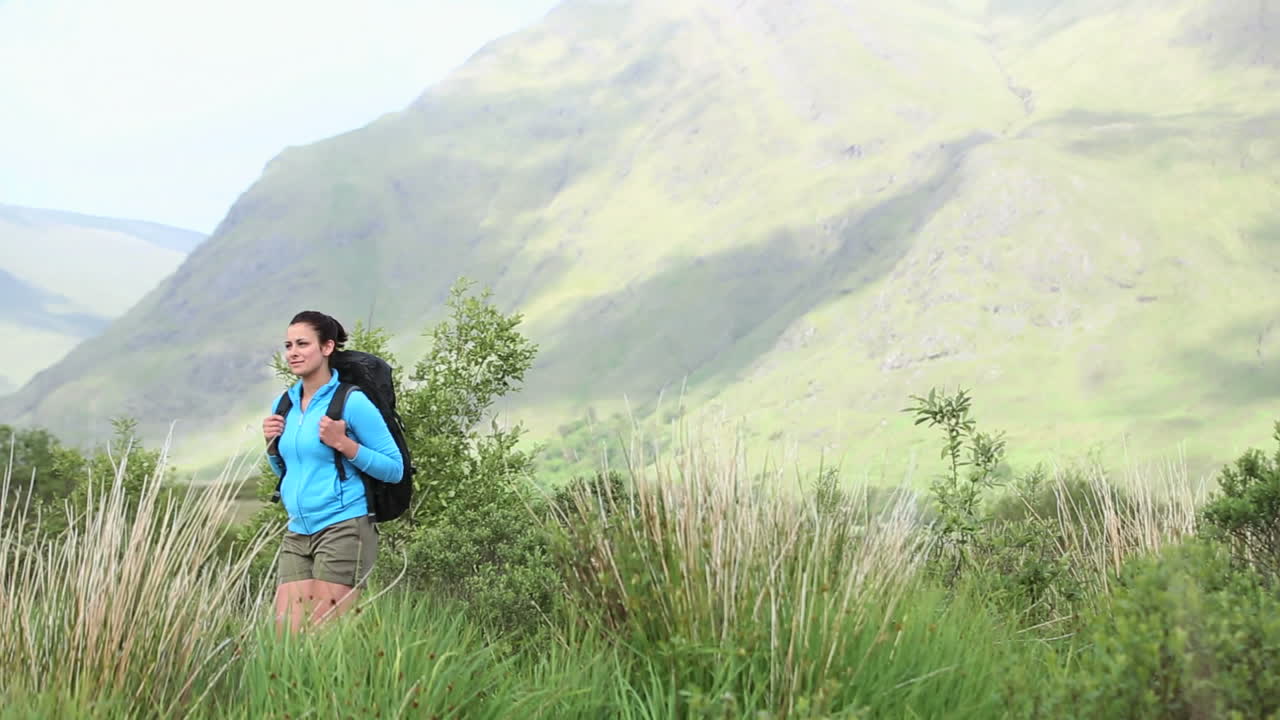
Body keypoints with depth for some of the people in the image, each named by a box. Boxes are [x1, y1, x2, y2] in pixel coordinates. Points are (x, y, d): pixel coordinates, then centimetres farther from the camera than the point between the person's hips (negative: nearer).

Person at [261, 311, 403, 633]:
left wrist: (342, 443, -16)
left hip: (342, 530, -6)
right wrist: (272, 445, 6)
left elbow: (394, 469, -7)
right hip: (297, 533, 6)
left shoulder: (352, 402, -7)